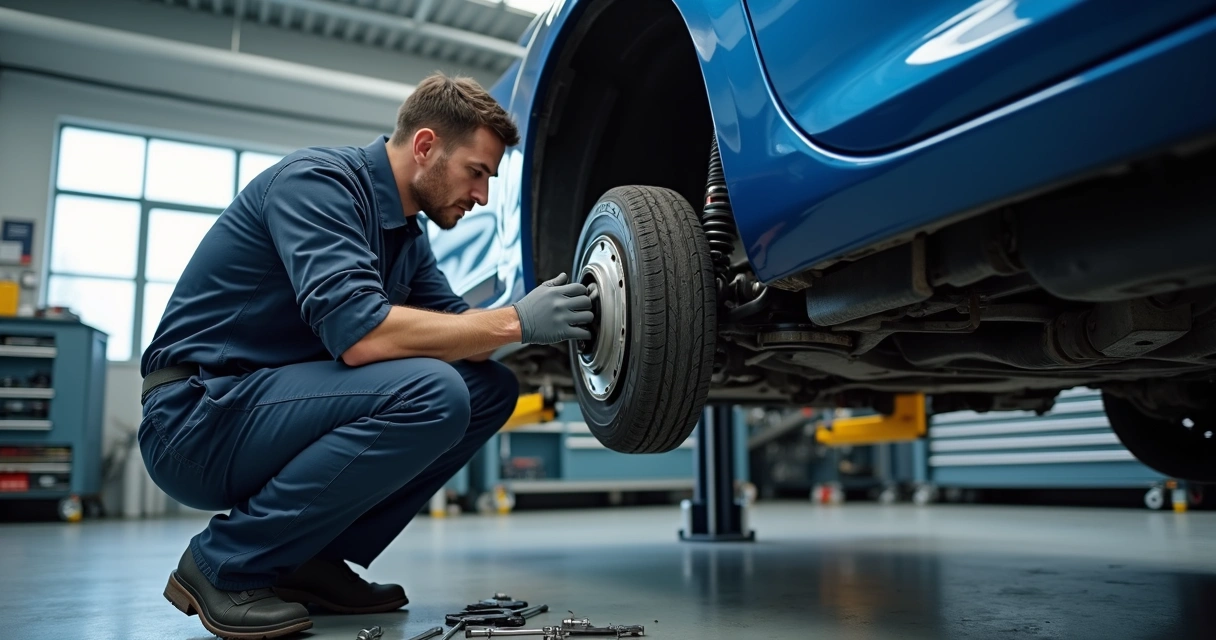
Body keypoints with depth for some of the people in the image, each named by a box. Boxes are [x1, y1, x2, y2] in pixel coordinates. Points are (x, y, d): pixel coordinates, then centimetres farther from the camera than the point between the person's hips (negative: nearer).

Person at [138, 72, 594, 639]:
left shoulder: (406, 232, 10)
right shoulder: (317, 179, -17)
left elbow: (452, 325, 10)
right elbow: (358, 334, -30)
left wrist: (542, 322, -8)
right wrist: (514, 321, -23)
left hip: (271, 403, 9)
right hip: (196, 419, -9)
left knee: (490, 388, 0)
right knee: (429, 394, -29)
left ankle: (313, 558, 3)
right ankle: (224, 564, -11)